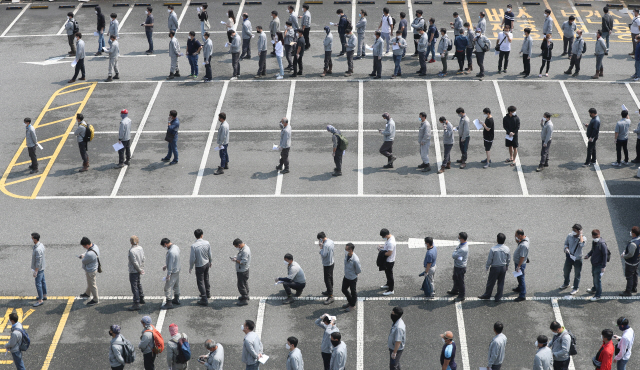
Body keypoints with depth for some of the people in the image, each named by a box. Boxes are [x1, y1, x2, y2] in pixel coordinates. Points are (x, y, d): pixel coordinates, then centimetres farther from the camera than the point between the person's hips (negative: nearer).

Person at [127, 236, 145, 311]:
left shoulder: (131, 251, -27)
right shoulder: (140, 248, -2)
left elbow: (135, 262, -22)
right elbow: (143, 259, 6)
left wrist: (140, 270, -10)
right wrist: (142, 268, 14)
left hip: (134, 271, -9)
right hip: (139, 270, 9)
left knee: (134, 287, -3)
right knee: (138, 284, 27)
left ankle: (136, 304, -2)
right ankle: (141, 299, 42)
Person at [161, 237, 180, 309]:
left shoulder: (171, 252, -30)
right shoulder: (176, 247, 1)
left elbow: (170, 264, -26)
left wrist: (168, 275, -20)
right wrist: (166, 266, 21)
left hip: (172, 272, -10)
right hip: (177, 270, 10)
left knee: (168, 288, -1)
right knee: (176, 286, 23)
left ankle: (169, 303, 3)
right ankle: (176, 299, 38)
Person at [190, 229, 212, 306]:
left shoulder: (194, 246, -25)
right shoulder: (207, 243, -12)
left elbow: (192, 258, -19)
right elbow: (210, 254, 0)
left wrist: (190, 267, -4)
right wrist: (210, 262, 19)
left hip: (199, 266, -5)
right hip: (207, 263, 5)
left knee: (200, 282, 6)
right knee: (206, 279, 27)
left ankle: (204, 300, 10)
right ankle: (208, 293, 45)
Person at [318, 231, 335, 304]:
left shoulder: (326, 245, -29)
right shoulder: (330, 241, 1)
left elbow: (323, 255, -28)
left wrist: (321, 248, -18)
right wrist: (322, 246, 1)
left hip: (327, 265, -10)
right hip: (331, 263, 10)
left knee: (327, 280, -4)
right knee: (330, 278, 24)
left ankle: (331, 297, -3)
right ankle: (329, 291, 40)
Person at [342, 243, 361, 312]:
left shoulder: (355, 260, -34)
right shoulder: (346, 255, -12)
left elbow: (359, 270, -21)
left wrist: (353, 274, -6)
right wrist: (347, 272, 9)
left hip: (352, 278, -8)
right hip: (346, 277, 8)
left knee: (353, 292, 15)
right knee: (344, 290, 23)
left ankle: (352, 305, 36)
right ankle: (350, 302, 47)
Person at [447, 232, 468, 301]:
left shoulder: (463, 249, -36)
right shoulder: (461, 244, -5)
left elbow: (453, 256, -27)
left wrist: (454, 252, -11)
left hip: (460, 267, -9)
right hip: (456, 265, 9)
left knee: (460, 282, 9)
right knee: (455, 279, 28)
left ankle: (461, 296, 26)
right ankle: (455, 291, 50)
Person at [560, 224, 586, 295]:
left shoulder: (583, 238, -16)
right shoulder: (569, 236, -7)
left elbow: (582, 245, -38)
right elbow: (566, 243, 10)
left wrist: (580, 235, -29)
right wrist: (566, 248, -12)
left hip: (577, 259, -4)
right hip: (569, 257, 4)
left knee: (577, 274, 9)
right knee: (566, 271, 20)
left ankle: (576, 288, 28)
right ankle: (566, 284, 46)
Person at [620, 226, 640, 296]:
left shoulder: (633, 243, -34)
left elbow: (630, 254, -31)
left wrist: (624, 256, -12)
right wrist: (624, 252, 3)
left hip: (630, 262, -9)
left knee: (629, 277, 3)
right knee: (634, 275, 23)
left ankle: (628, 292, 12)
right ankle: (634, 288, 39)